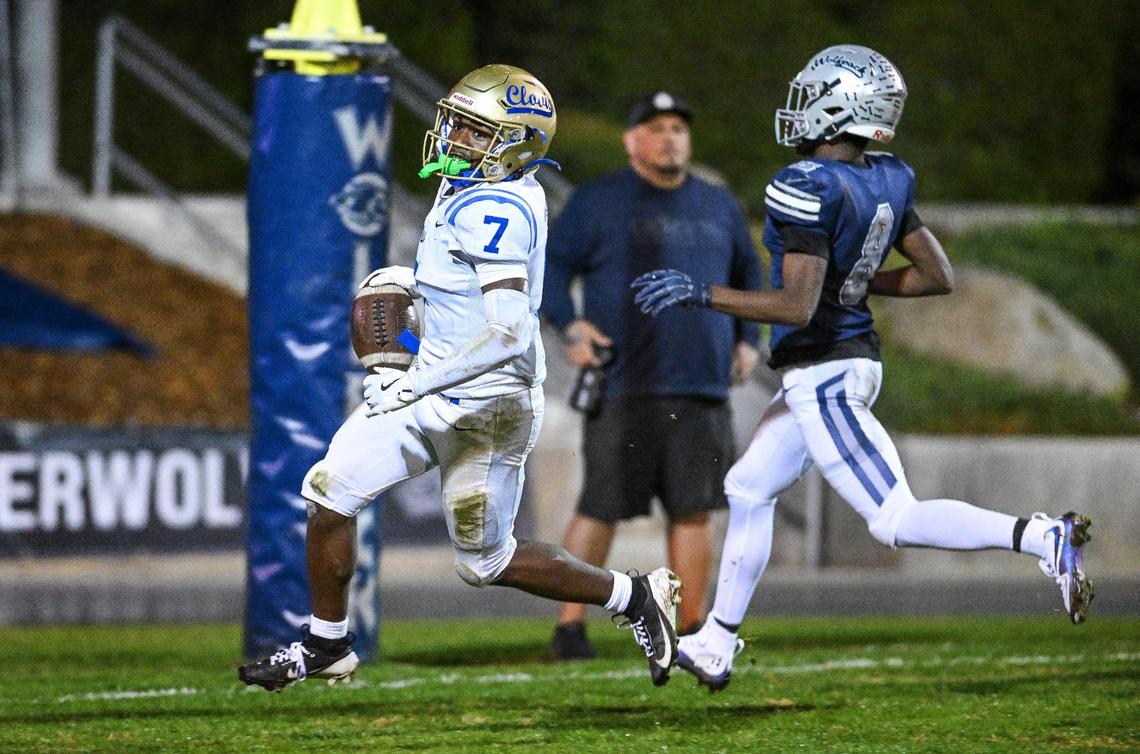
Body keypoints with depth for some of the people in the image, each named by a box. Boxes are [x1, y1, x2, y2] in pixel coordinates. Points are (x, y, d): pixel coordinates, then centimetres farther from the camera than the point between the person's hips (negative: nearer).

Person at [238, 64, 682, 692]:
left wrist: (414, 385, -29)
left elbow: (509, 333, -32)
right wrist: (416, 281, 14)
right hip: (434, 394, 9)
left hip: (484, 408, -9)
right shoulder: (506, 194, 5)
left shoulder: (492, 211, -25)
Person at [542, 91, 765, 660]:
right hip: (624, 391, -4)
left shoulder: (719, 207, 18)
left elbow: (748, 276, 31)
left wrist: (748, 339, 18)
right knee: (601, 507, -8)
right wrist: (570, 325, -12)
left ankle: (692, 628, 10)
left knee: (693, 508, 3)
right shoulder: (597, 203, 4)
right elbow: (549, 266, 3)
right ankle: (570, 625, -3)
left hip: (703, 389, 4)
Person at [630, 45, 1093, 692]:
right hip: (854, 362, 10)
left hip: (823, 377, -10)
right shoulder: (886, 181, 2)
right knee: (749, 490, 20)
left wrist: (699, 293, -19)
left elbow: (796, 307, -26)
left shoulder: (809, 189, -22)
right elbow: (939, 277, 7)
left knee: (897, 521, -9)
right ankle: (714, 649, 29)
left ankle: (1045, 538, -18)